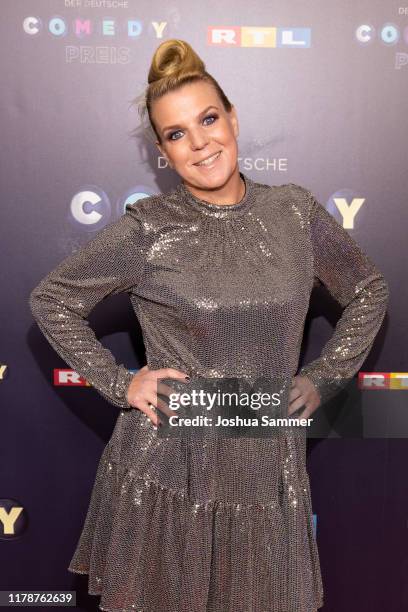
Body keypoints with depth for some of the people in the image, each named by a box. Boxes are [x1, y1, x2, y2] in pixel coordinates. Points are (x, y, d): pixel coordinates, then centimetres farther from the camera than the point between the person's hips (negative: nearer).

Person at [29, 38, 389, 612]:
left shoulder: (295, 210, 0)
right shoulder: (146, 229, -8)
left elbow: (369, 290, 13)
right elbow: (52, 299, 2)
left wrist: (323, 376, 4)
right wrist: (118, 383, -5)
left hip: (270, 465, 2)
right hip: (168, 465, -2)